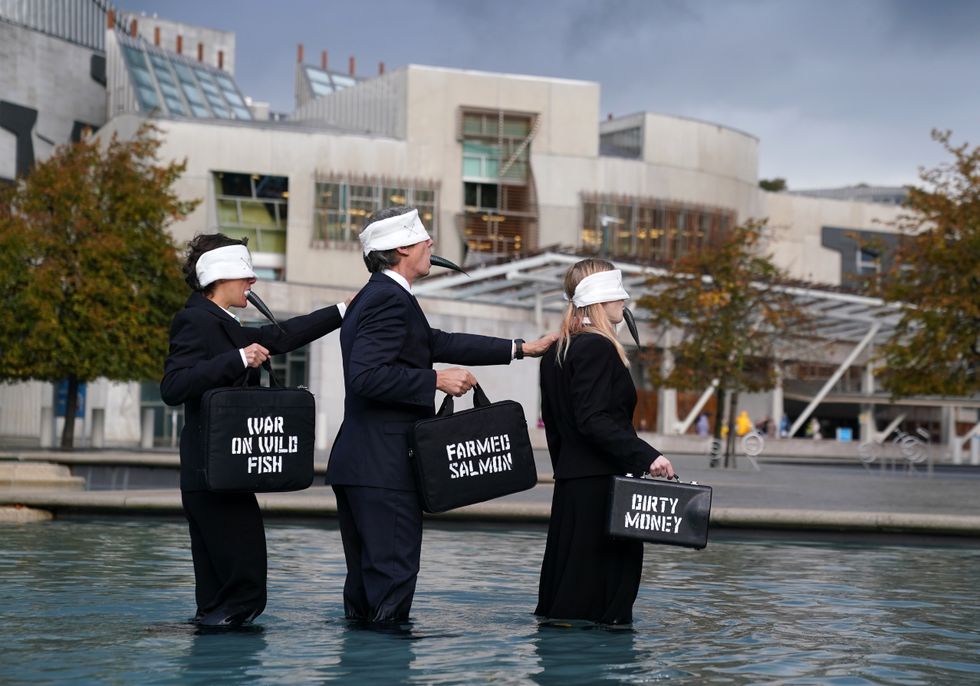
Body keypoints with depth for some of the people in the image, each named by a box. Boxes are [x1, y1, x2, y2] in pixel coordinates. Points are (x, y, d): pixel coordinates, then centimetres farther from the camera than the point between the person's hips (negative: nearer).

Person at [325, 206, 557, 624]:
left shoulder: (377, 297, 18)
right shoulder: (390, 299, -14)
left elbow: (440, 343, 22)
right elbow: (366, 376, -24)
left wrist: (522, 349, 23)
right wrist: (436, 380, -17)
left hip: (359, 464, 10)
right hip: (384, 467, -10)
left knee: (366, 579, 14)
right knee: (393, 572, -6)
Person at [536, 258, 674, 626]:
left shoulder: (556, 351, 15)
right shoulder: (597, 348, -14)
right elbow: (593, 420, -23)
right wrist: (646, 456, -25)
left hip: (570, 484, 10)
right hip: (601, 484, -10)